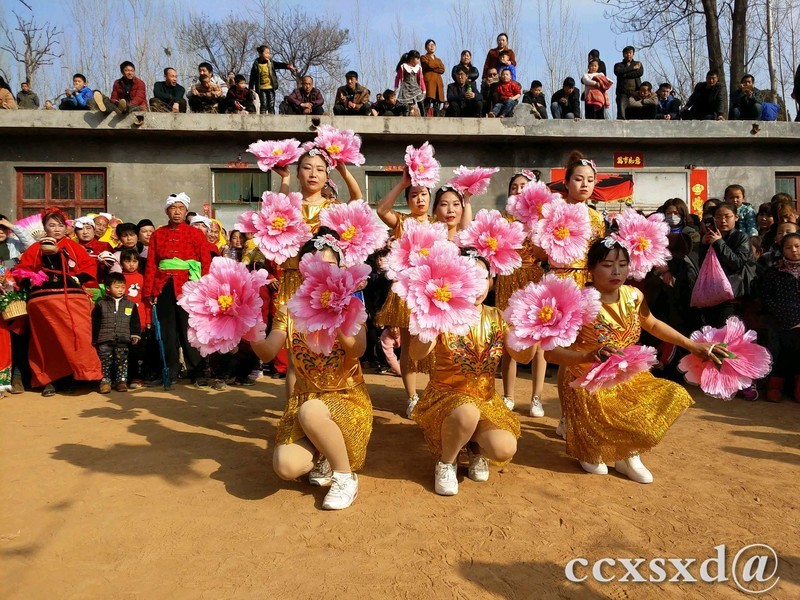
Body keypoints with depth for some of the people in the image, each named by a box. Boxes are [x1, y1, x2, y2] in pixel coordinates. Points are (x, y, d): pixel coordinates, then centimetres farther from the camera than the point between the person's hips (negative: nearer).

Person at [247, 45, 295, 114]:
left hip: (271, 88, 2)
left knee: (271, 106, 3)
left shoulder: (271, 63, 2)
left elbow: (280, 64, -13)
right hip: (261, 89, -2)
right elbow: (252, 78, -1)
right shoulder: (256, 65, -3)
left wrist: (288, 66, -32)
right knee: (263, 105, -2)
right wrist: (251, 89, -4)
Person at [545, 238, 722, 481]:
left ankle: (628, 456, 15)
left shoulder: (633, 296, -3)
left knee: (675, 397, -4)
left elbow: (653, 325, 19)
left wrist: (692, 346, 14)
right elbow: (551, 352, -25)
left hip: (627, 378, 7)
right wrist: (589, 356, -41)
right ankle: (591, 452, 17)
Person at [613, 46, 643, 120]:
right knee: (621, 113, -16)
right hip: (623, 92, -1)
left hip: (635, 92, 1)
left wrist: (625, 75, -4)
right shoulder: (618, 65, 18)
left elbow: (640, 73, 1)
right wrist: (633, 68, -4)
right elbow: (618, 72, -5)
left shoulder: (638, 64, 22)